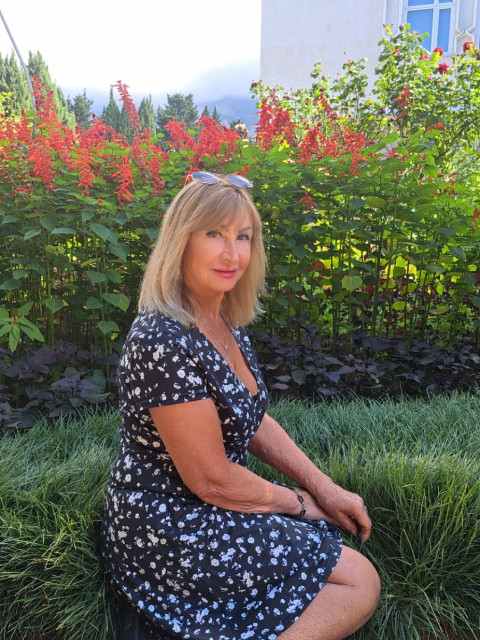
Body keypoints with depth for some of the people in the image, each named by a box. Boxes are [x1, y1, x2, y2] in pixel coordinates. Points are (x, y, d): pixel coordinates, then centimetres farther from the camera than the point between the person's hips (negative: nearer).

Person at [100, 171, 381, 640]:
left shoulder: (227, 324, 1)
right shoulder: (164, 341, -28)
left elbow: (253, 420, 9)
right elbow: (212, 480, -23)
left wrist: (325, 488, 3)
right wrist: (301, 502, -7)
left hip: (205, 514, 9)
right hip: (170, 535, -9)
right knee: (360, 583, -3)